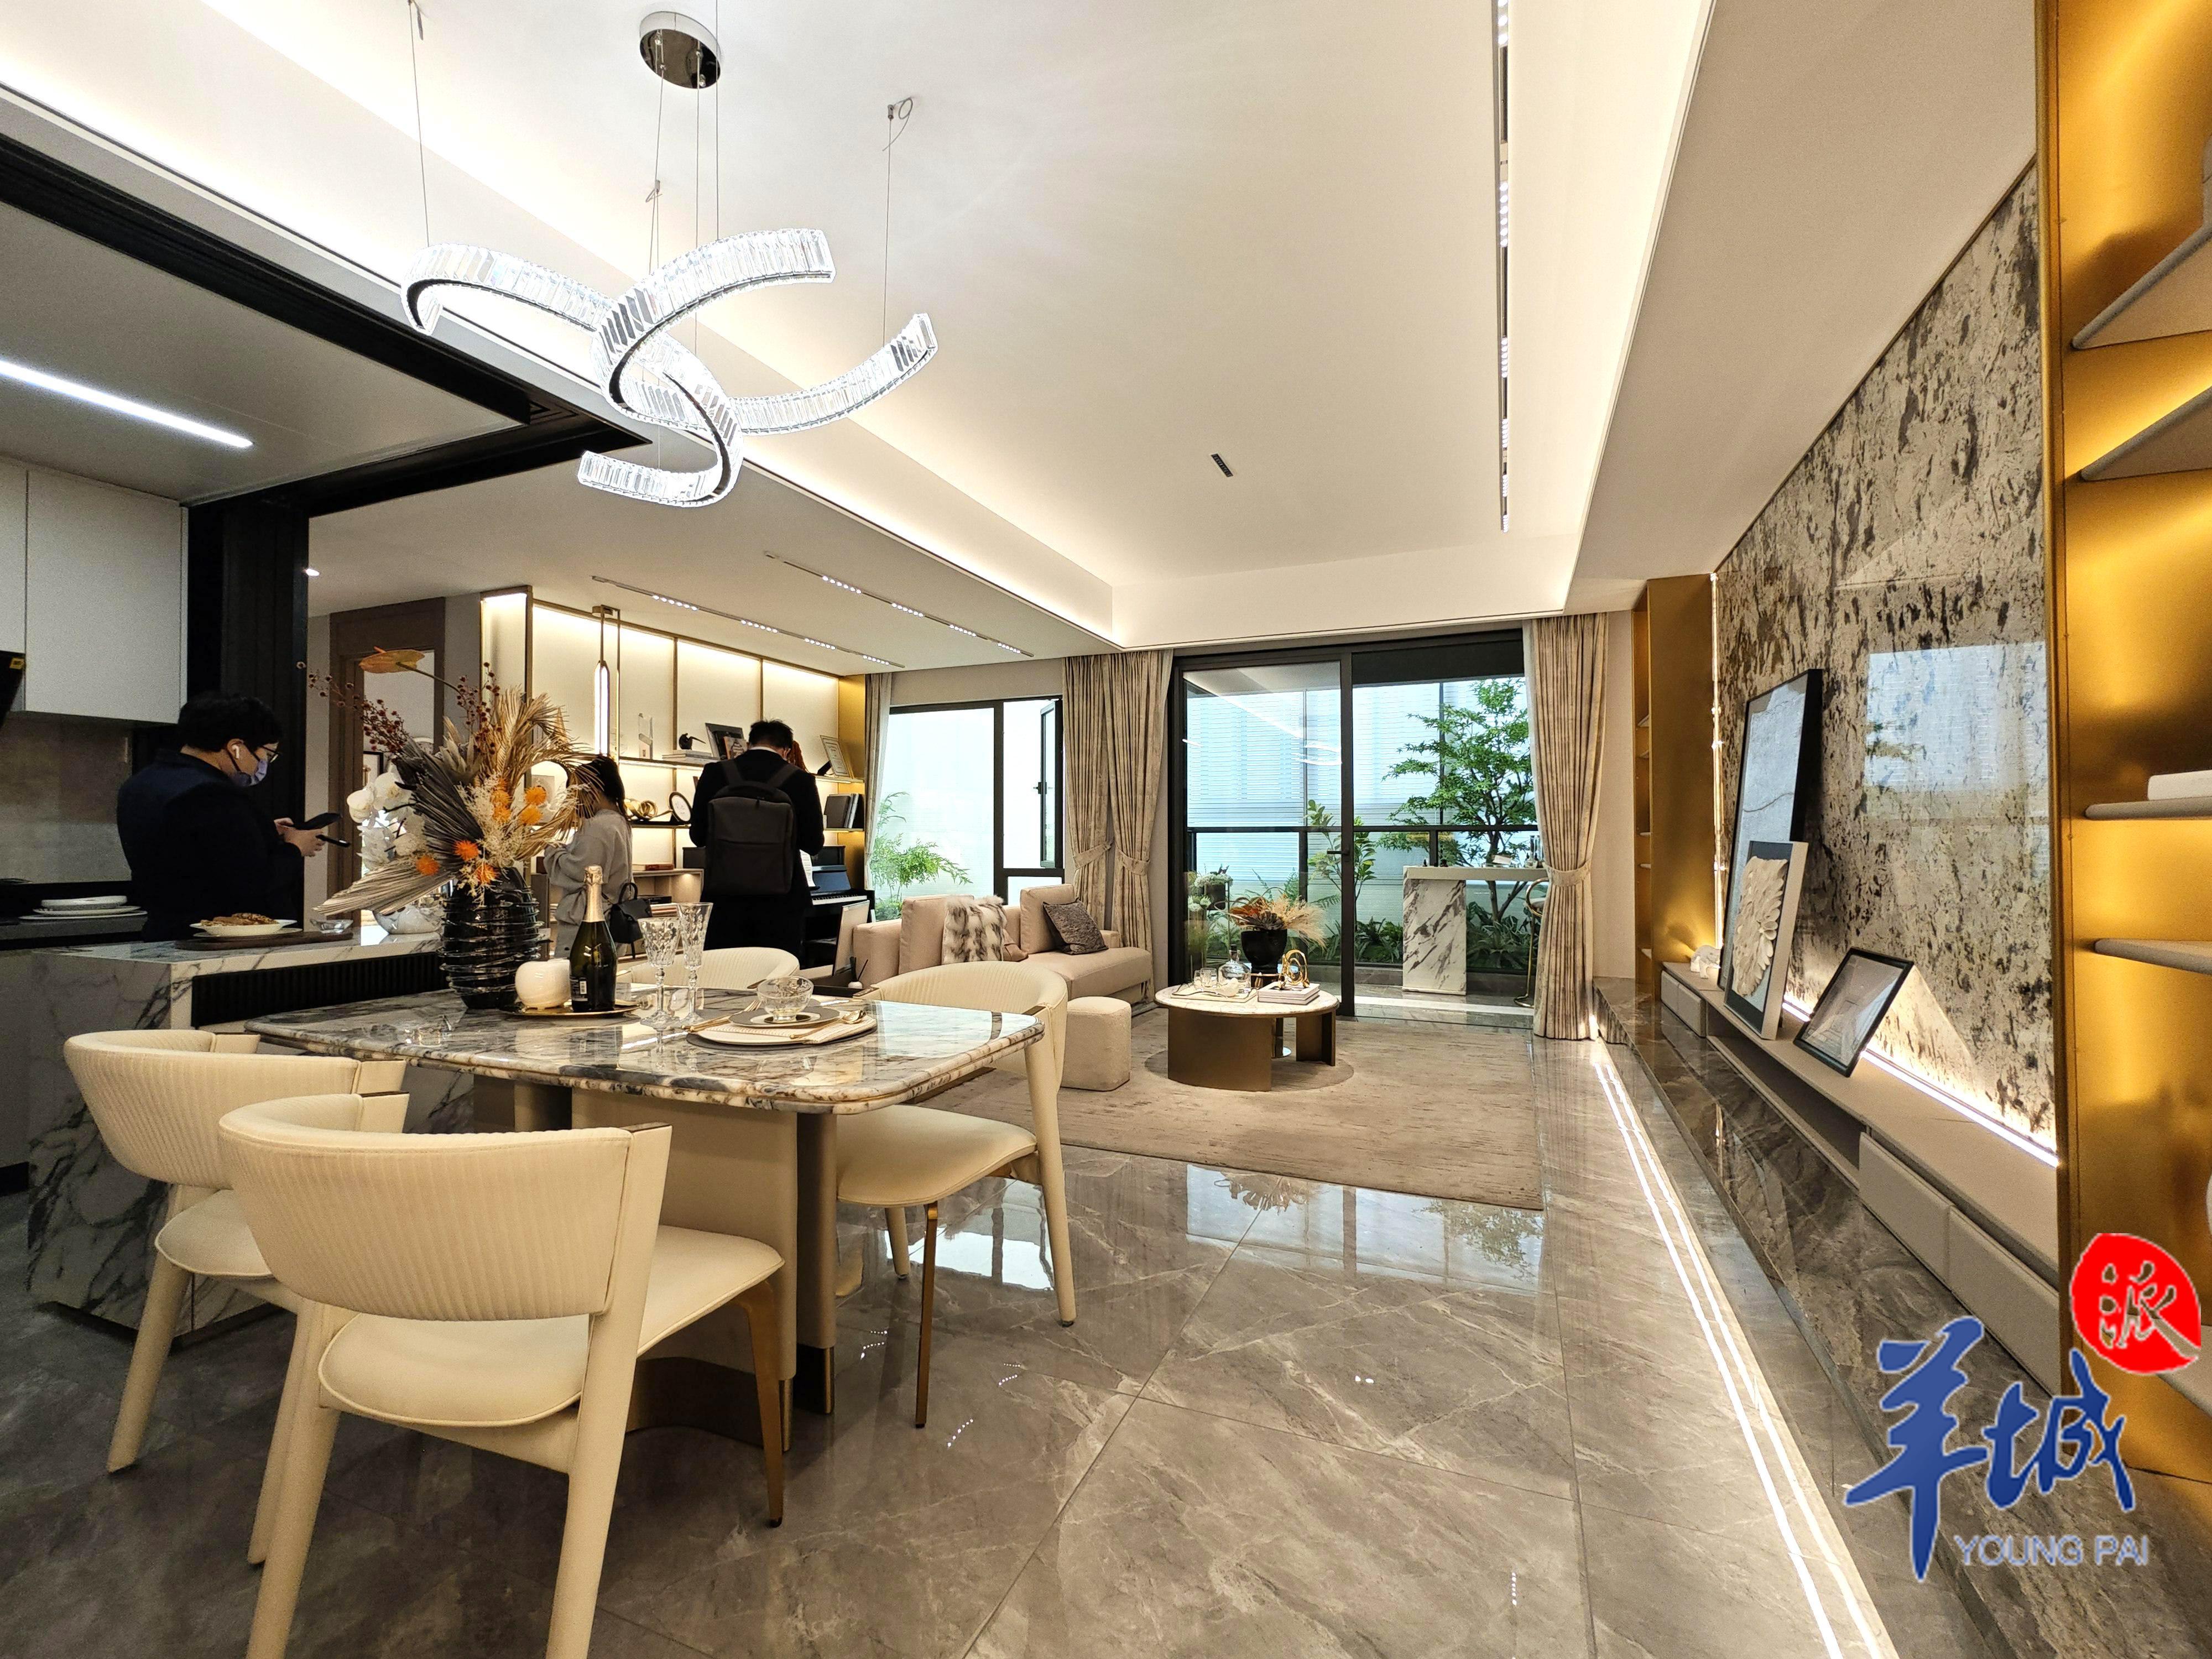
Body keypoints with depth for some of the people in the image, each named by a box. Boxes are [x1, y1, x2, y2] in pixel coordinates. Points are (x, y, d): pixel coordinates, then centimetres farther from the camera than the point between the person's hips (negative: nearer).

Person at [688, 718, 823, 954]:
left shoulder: (715, 773, 0)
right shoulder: (800, 780, -6)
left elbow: (698, 837, 5)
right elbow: (814, 844, -2)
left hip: (726, 901, 2)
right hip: (781, 900, -2)